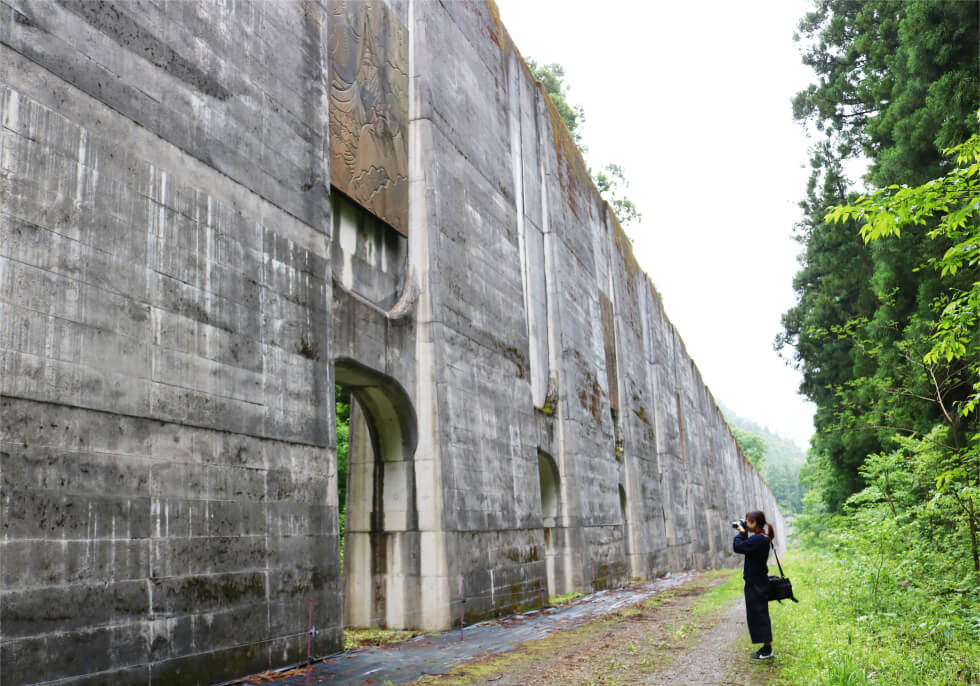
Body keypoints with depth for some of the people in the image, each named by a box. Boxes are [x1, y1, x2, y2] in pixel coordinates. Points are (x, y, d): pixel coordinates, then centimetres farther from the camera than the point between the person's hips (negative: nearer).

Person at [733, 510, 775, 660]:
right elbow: (744, 547, 15)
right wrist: (744, 534, 5)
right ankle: (766, 648, 22)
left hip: (756, 584, -10)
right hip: (758, 582, 10)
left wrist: (742, 533, -10)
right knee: (759, 615, 15)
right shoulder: (763, 538, 9)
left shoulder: (757, 539, -22)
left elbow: (737, 547, -23)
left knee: (758, 615, -1)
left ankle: (767, 650, 6)